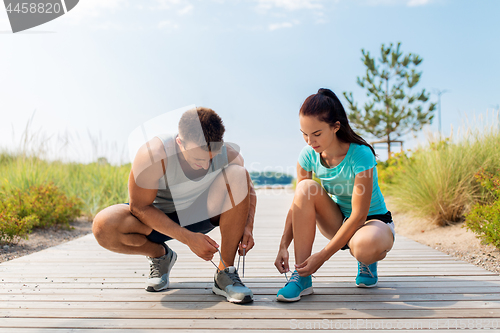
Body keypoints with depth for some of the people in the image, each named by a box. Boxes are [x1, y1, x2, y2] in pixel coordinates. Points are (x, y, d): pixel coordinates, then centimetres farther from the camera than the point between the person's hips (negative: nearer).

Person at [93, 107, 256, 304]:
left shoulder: (228, 156, -22)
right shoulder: (153, 154, -32)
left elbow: (247, 190, -2)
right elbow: (139, 207, -25)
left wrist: (247, 227, -19)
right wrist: (188, 238, -30)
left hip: (202, 213, 2)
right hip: (157, 217, -1)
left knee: (236, 174, -27)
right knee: (103, 226, -31)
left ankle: (225, 273, -19)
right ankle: (160, 255, 3)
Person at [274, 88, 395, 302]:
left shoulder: (360, 155, -27)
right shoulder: (309, 155, -13)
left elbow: (359, 215, -26)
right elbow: (298, 204, -9)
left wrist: (322, 256, -28)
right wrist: (283, 246, -21)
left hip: (373, 220, -4)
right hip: (338, 221, 4)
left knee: (367, 245, -41)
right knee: (306, 188, -26)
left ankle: (367, 262, 1)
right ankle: (302, 277, -22)